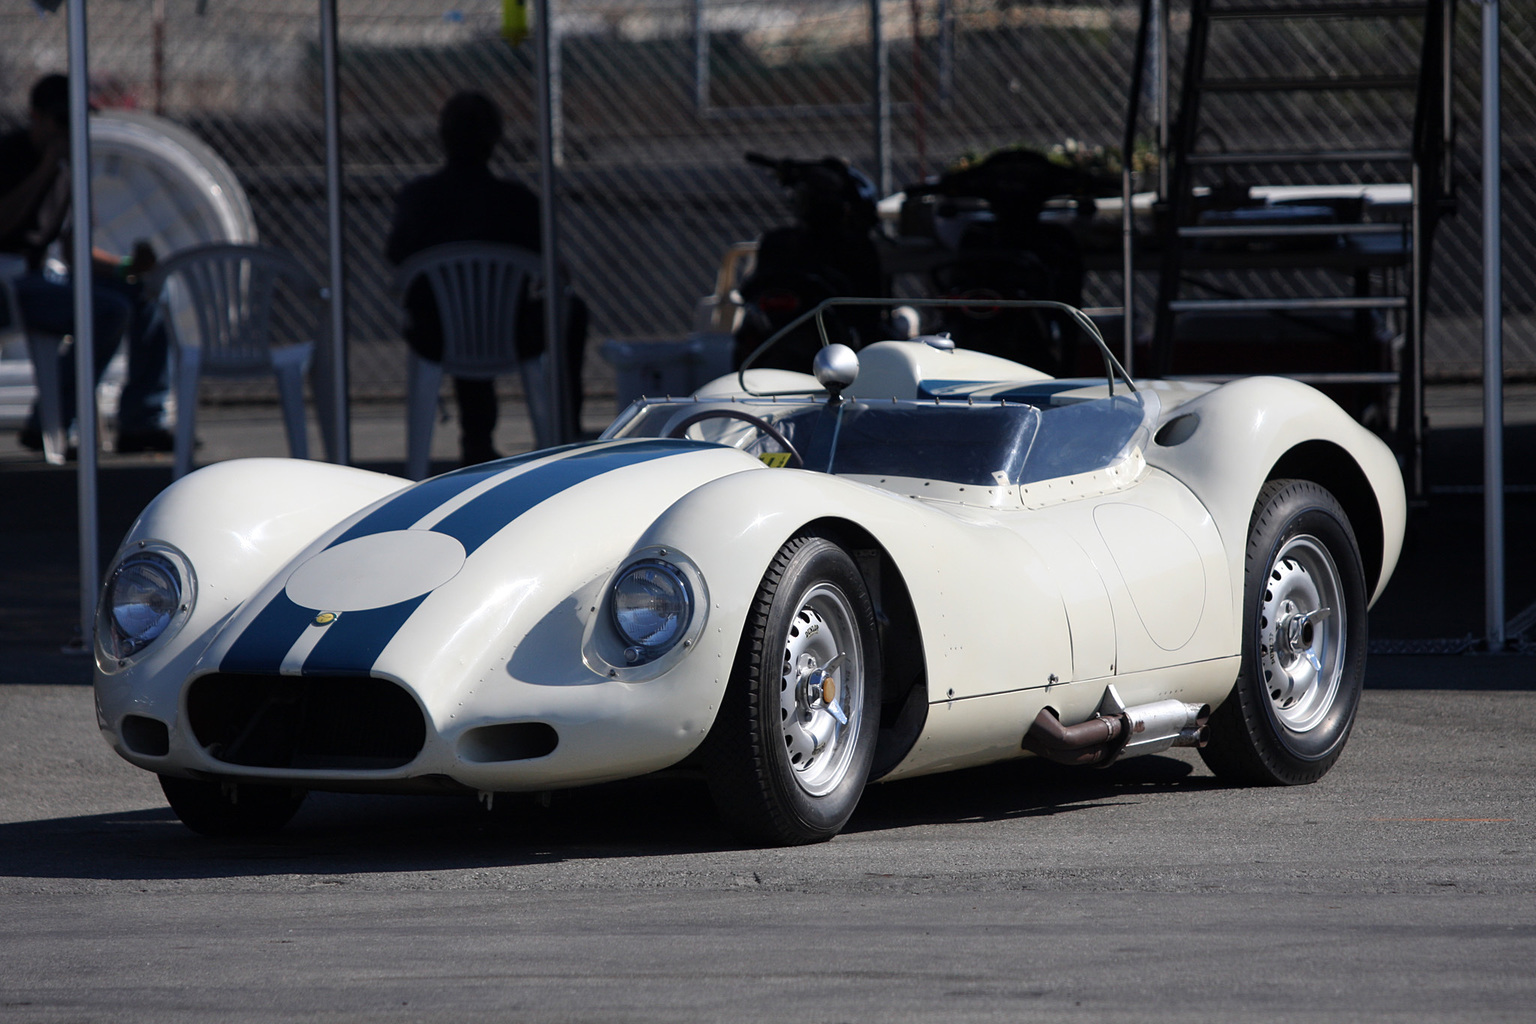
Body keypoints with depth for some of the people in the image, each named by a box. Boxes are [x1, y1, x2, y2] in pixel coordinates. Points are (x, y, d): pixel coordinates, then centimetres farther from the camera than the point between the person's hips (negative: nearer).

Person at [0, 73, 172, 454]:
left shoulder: (66, 167, 17)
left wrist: (127, 268, 3)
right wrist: (46, 170, -19)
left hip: (41, 276, 9)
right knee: (109, 309, -27)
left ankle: (141, 423, -2)